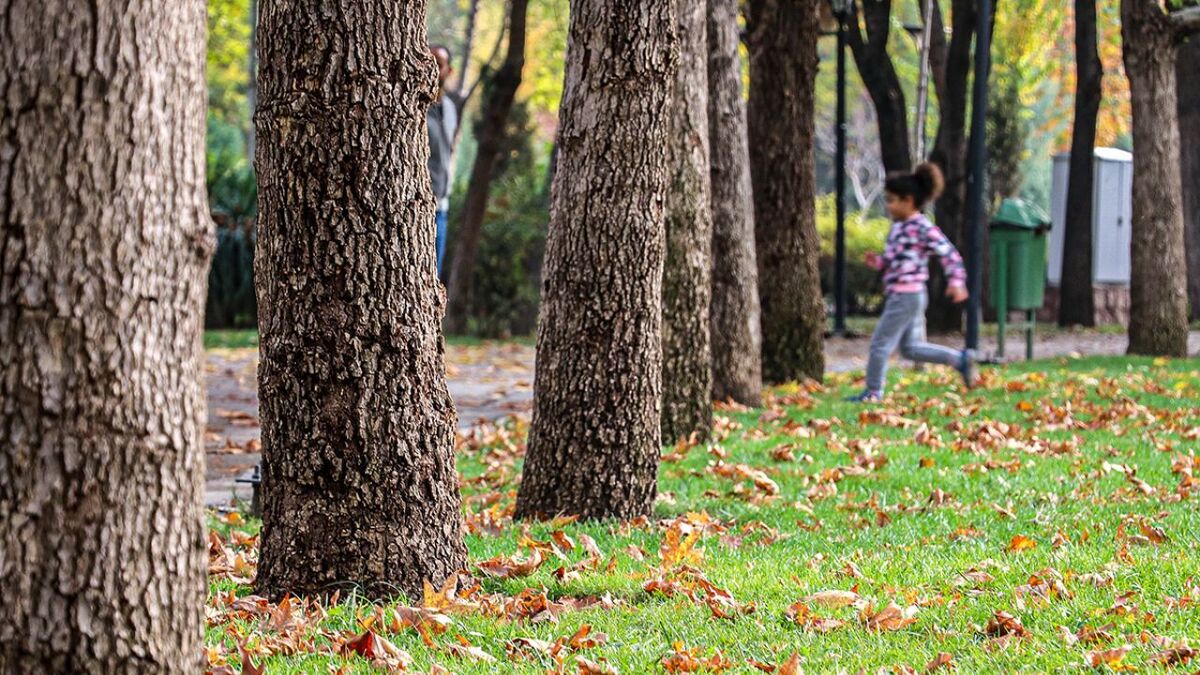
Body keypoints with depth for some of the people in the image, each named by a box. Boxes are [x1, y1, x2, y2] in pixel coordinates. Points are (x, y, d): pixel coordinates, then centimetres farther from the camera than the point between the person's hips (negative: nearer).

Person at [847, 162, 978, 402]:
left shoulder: (923, 228, -15)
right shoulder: (898, 227, 12)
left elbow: (949, 253, -15)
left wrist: (956, 281, -22)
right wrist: (879, 262, 4)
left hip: (907, 295, -10)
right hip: (899, 295, 10)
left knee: (880, 343, -3)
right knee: (911, 347, 16)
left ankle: (873, 391, 7)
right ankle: (961, 359, 21)